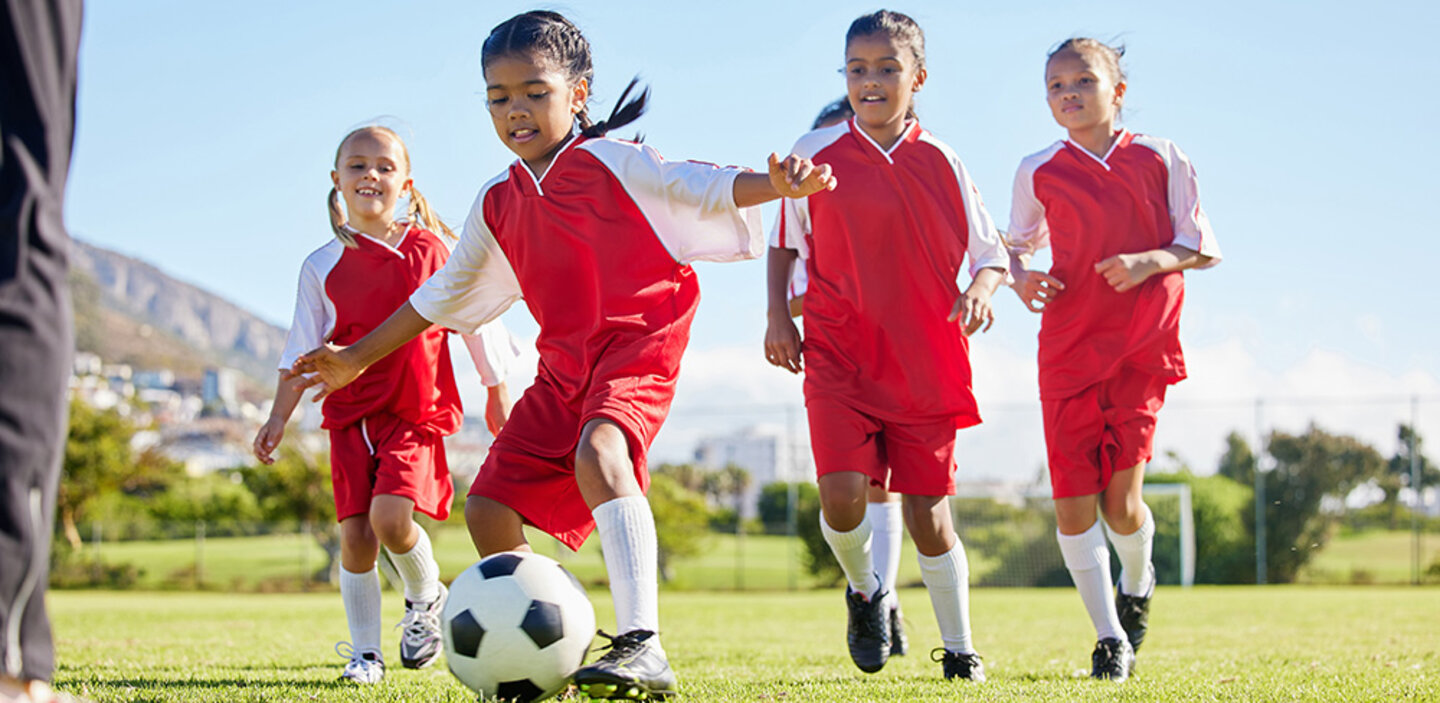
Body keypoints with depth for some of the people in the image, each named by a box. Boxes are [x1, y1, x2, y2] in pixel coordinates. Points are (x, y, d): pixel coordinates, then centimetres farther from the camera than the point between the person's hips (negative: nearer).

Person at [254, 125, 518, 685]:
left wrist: (498, 398, 12)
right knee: (355, 534, -3)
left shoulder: (434, 250, 1)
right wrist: (279, 416, 0)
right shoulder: (323, 267, 5)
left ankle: (426, 597, 10)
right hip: (350, 413, 3)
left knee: (390, 517, -21)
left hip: (416, 412, -2)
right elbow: (303, 349, 8)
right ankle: (364, 653, 10)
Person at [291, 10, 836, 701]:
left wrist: (777, 185, -36)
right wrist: (356, 358, 28)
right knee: (488, 508, 2)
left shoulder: (610, 163, -4)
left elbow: (697, 187, -15)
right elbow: (443, 295, 25)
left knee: (598, 449, -36)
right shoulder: (497, 204, 14)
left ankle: (642, 647, -44)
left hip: (636, 344, -8)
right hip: (563, 366, 8)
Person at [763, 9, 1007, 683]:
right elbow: (785, 240, 15)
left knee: (927, 511, 1)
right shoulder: (815, 153, 1)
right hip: (838, 355, 0)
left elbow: (991, 252, 8)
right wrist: (778, 315, 5)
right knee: (842, 495, -17)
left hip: (924, 361, 0)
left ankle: (959, 649, 17)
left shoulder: (940, 162, 2)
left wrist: (981, 288, -13)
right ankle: (865, 591, 16)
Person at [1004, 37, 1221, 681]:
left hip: (1143, 349, -1)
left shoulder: (1161, 159, 3)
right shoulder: (1038, 173, 6)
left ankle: (1137, 581, 27)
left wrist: (1150, 260, -15)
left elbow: (1202, 248, 4)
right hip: (1068, 349, 2)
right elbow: (1018, 245, 20)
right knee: (1073, 503, -5)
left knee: (1120, 500, -8)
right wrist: (1021, 279, -2)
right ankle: (1109, 638, 10)